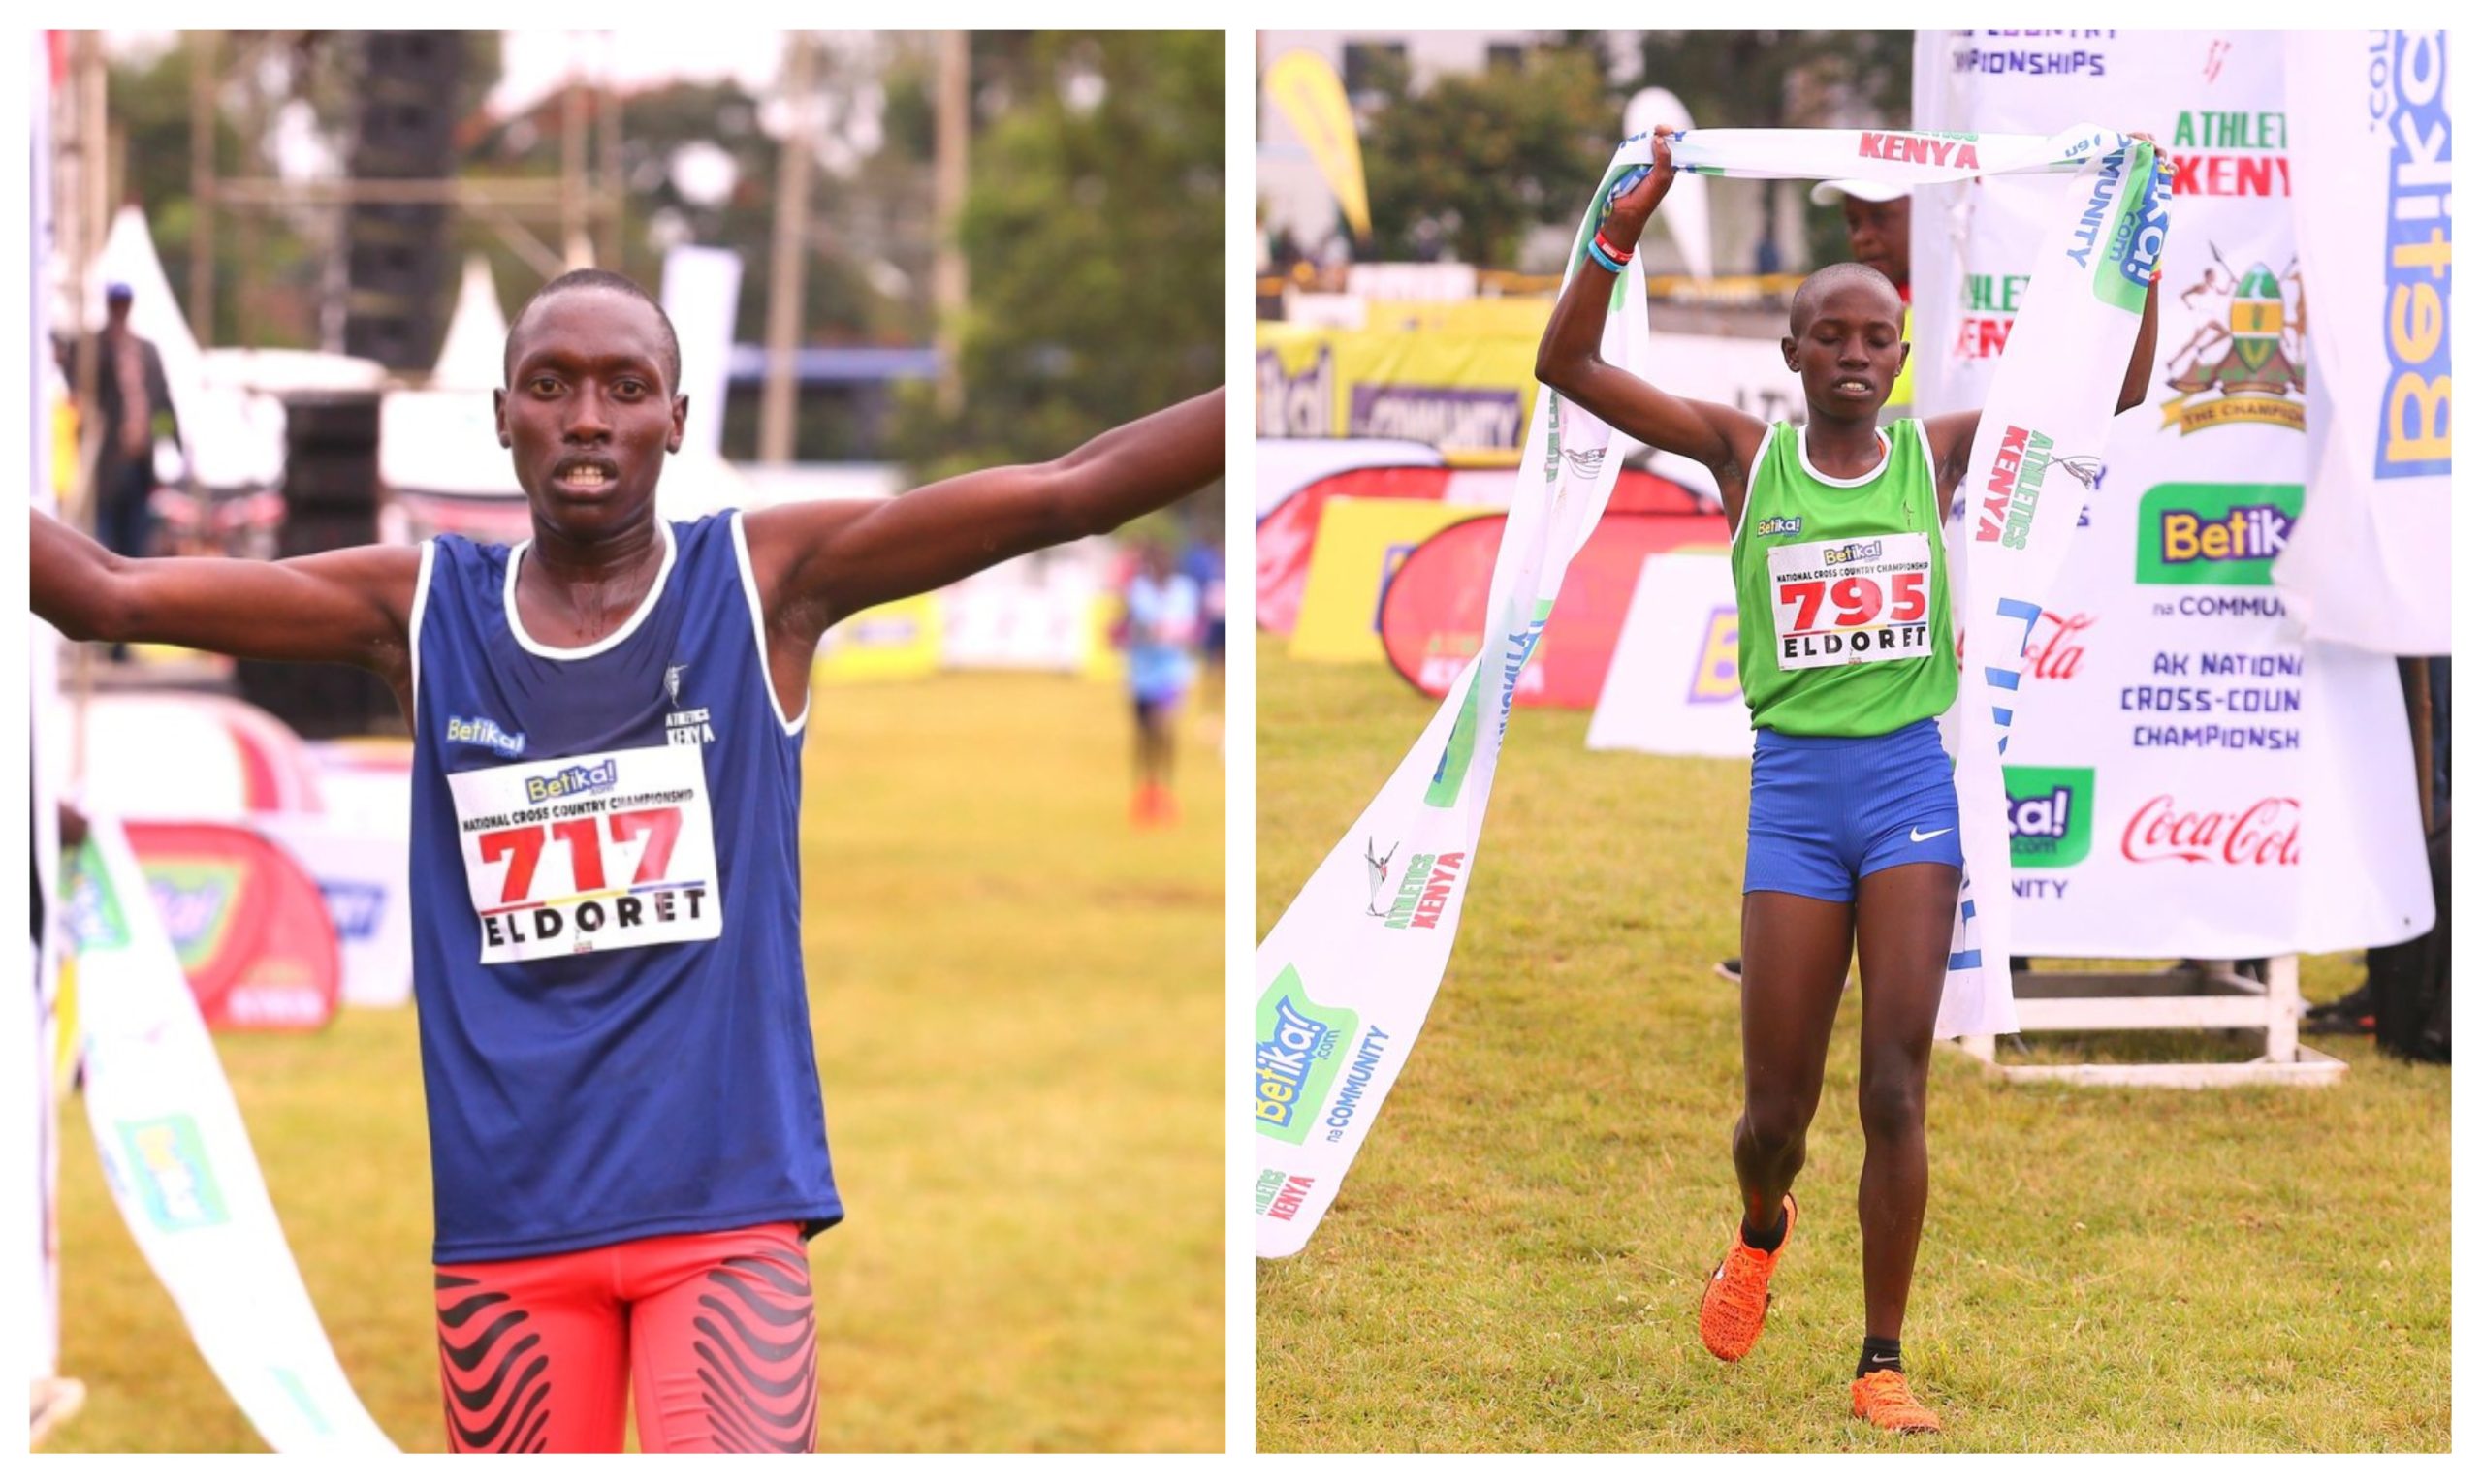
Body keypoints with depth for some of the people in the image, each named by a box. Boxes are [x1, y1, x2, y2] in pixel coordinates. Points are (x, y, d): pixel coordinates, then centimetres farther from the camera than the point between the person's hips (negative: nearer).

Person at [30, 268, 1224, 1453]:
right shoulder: (420, 610, 6)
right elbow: (108, 595, 4)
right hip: (505, 1218, 3)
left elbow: (1064, 493, -8)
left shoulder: (768, 579, 0)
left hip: (724, 1204, -2)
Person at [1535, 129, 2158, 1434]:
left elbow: (2117, 388, 1)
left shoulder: (1937, 451, 3)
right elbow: (1565, 363, -8)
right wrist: (1628, 221, -20)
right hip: (1794, 786, 0)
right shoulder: (1745, 454, 0)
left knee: (1896, 1090, -8)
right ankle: (1762, 1230, 41)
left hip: (1913, 782, 0)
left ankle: (1881, 1366, 2)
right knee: (1777, 1108, 4)